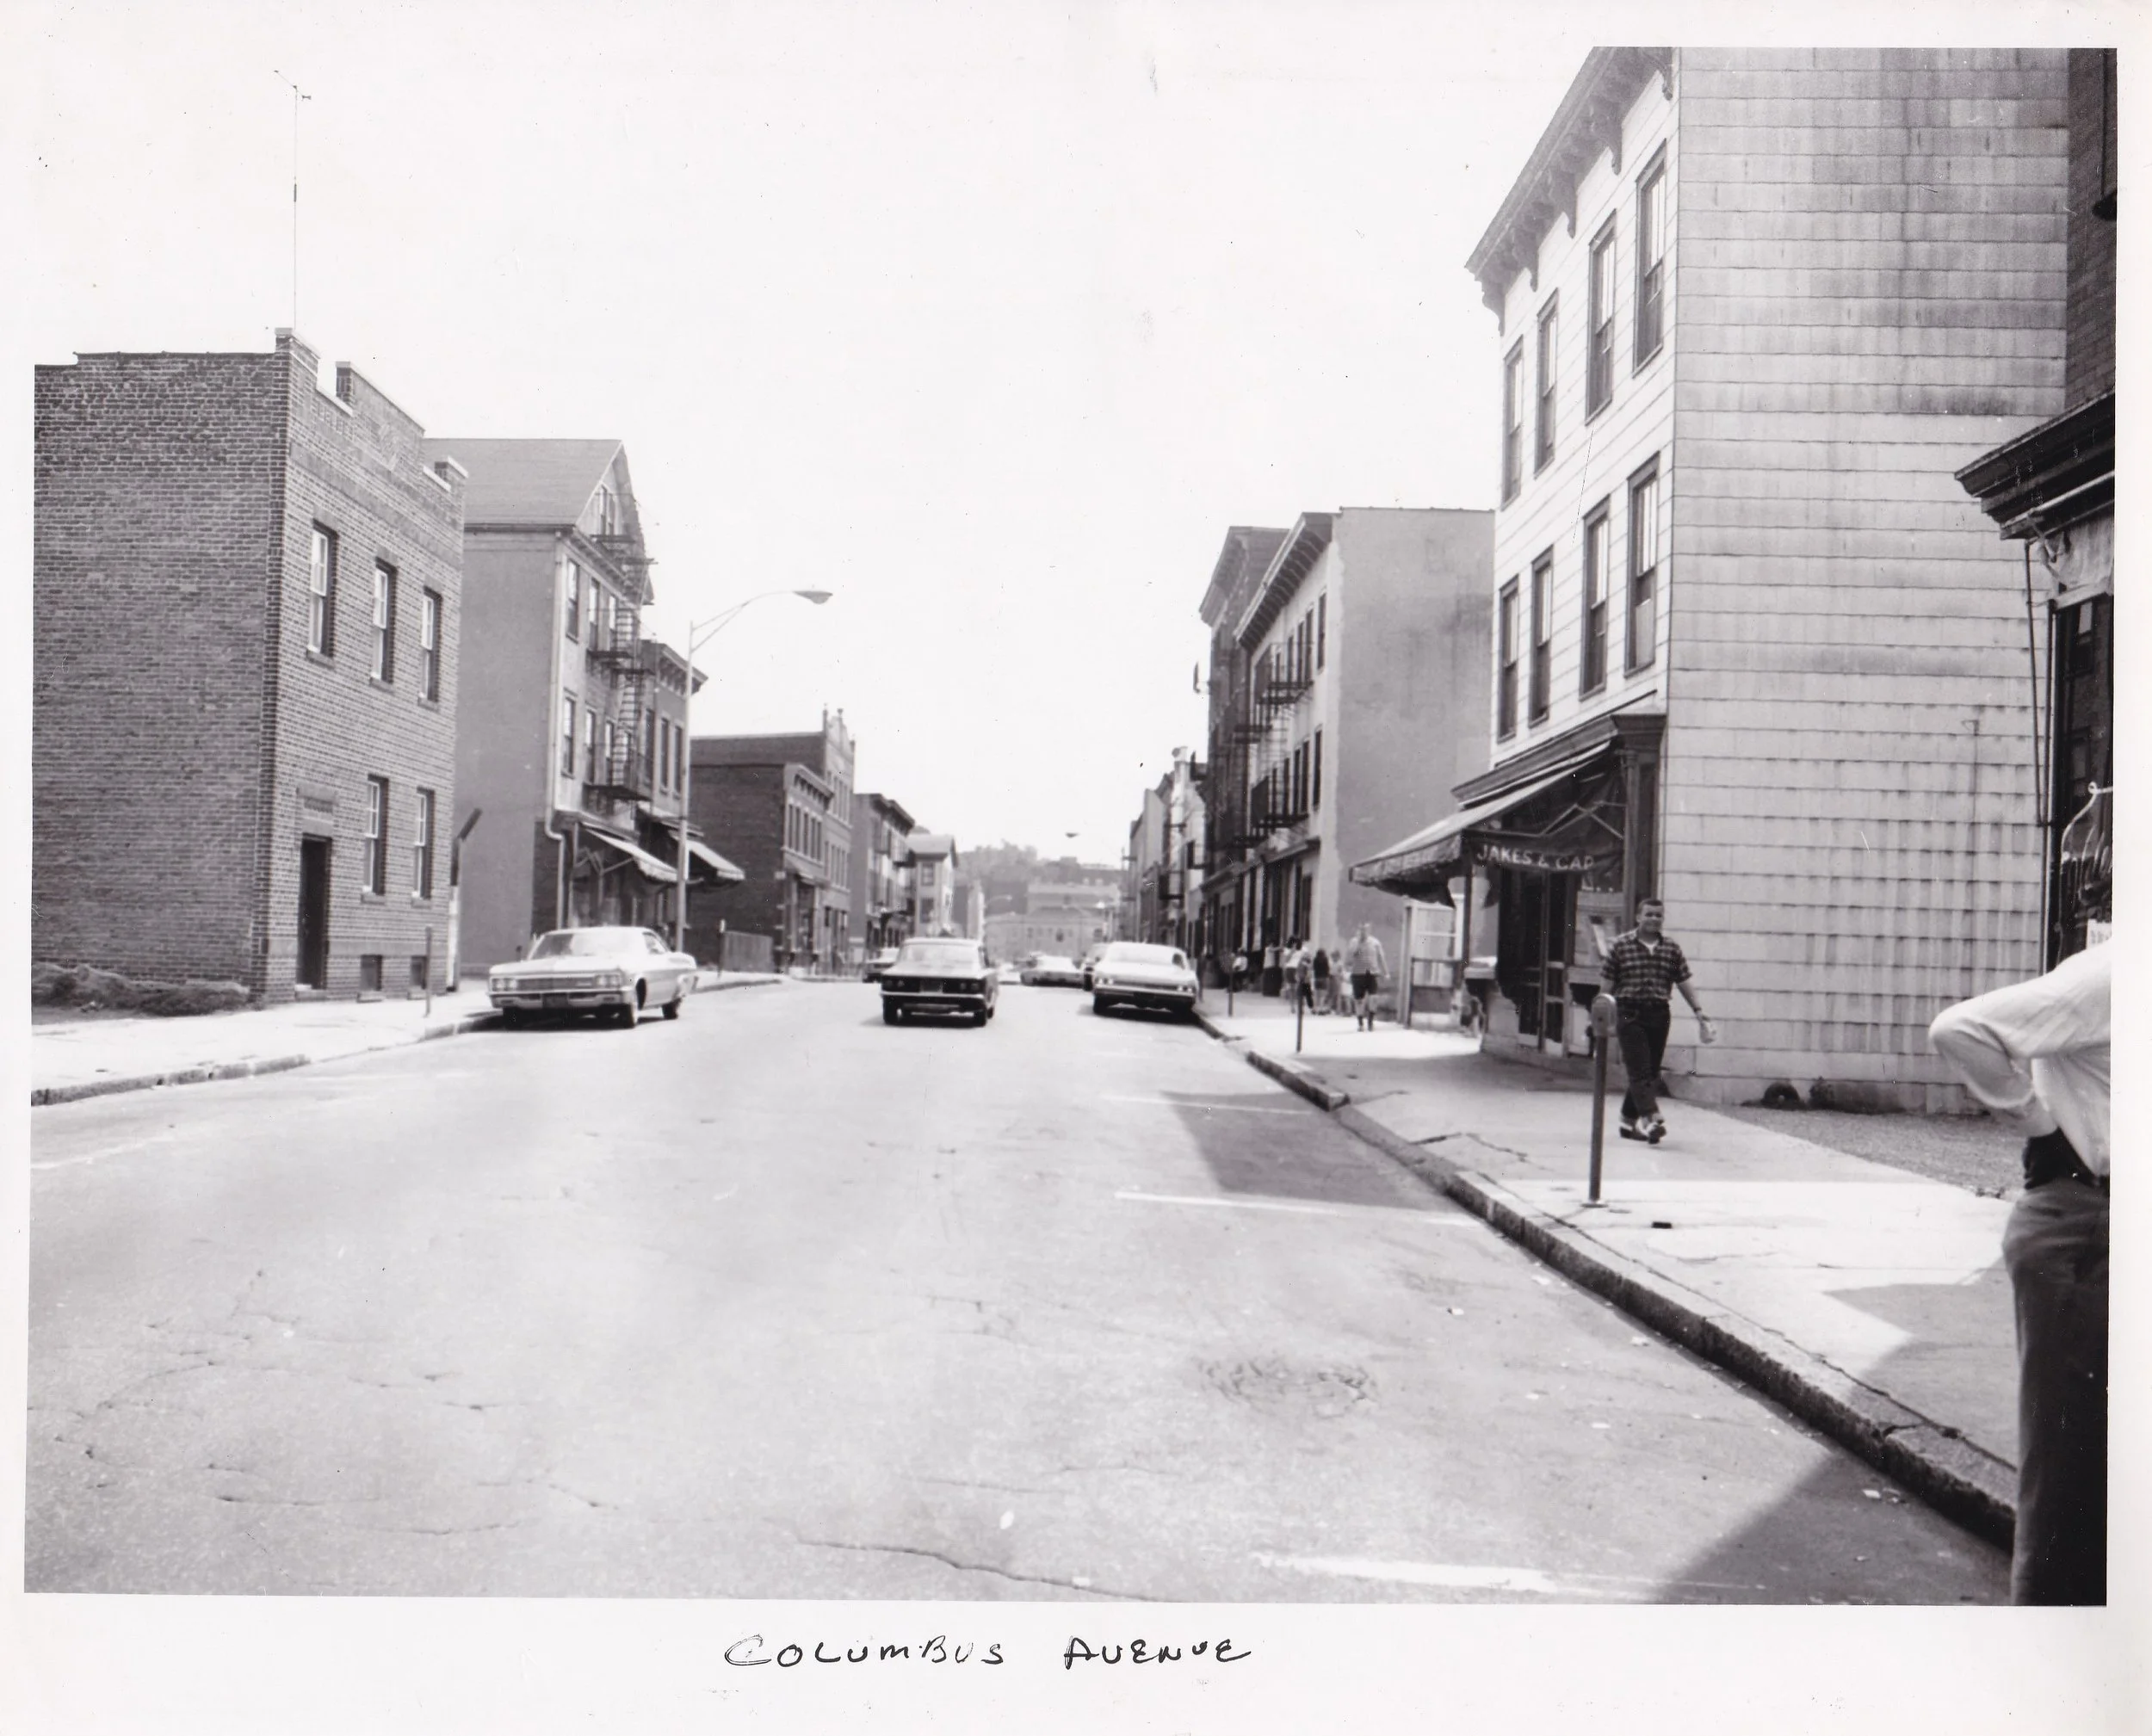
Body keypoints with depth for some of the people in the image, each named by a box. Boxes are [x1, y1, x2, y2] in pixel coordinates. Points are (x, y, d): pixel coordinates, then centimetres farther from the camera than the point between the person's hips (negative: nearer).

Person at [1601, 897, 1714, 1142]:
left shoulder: (1672, 949, 9)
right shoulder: (1620, 945, 1)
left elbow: (1683, 983, 11)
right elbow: (1608, 984, 3)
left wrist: (1698, 1012, 4)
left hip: (1659, 1015, 4)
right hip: (1629, 1014, -4)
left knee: (1650, 1072, 8)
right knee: (1639, 1070, -13)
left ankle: (1629, 1120, 20)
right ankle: (1650, 1117, -24)